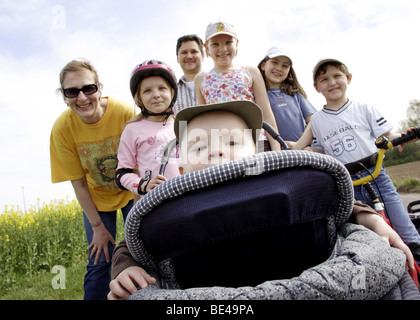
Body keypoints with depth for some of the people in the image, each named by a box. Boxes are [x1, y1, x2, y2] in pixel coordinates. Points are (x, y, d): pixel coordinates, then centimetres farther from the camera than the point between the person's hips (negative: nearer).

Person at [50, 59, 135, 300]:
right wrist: (97, 226, -9)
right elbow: (78, 184, -13)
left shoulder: (125, 113, -28)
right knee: (100, 262, 1)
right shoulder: (62, 128, -21)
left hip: (131, 191, 0)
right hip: (97, 198, 1)